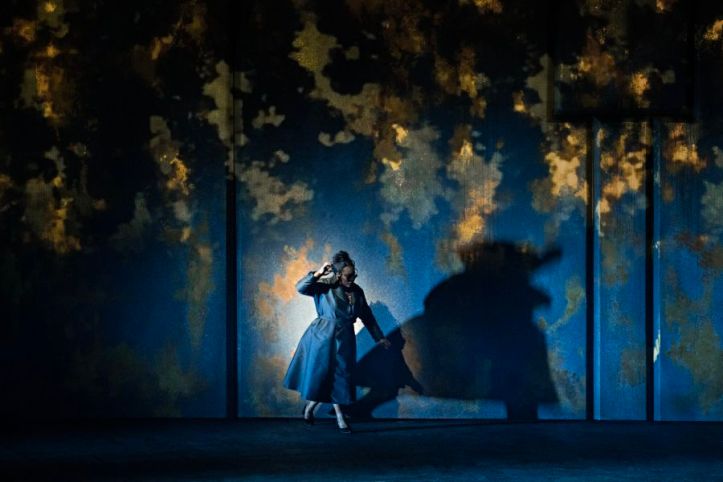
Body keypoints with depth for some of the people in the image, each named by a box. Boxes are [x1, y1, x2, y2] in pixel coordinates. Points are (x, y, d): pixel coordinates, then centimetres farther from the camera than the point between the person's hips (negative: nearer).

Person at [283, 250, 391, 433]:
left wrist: (379, 337, 11)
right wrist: (318, 273, -31)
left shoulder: (357, 292, 2)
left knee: (340, 376, 7)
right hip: (322, 336, -4)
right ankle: (310, 405, 21)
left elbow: (367, 317, 11)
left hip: (344, 340, 4)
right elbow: (300, 287, -22)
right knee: (319, 373, 0)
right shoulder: (325, 287, -10)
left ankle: (339, 416, 20)